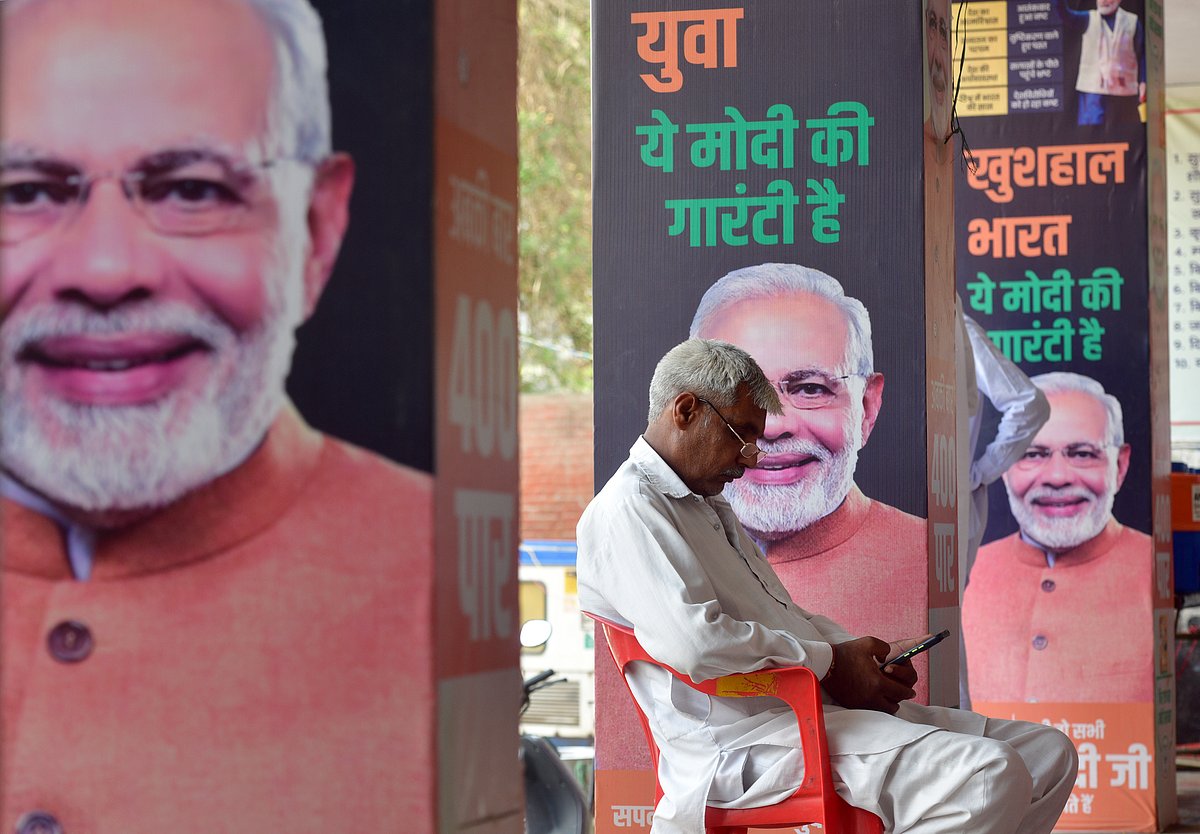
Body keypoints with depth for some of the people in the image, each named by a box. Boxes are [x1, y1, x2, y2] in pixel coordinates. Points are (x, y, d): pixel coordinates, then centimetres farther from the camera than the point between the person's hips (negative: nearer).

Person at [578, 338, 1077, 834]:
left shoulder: (709, 508, 26)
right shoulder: (628, 508, -8)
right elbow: (694, 640, -23)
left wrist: (864, 656, 8)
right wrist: (830, 663, -11)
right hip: (745, 740, -11)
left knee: (1047, 754, 3)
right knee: (987, 775, -28)